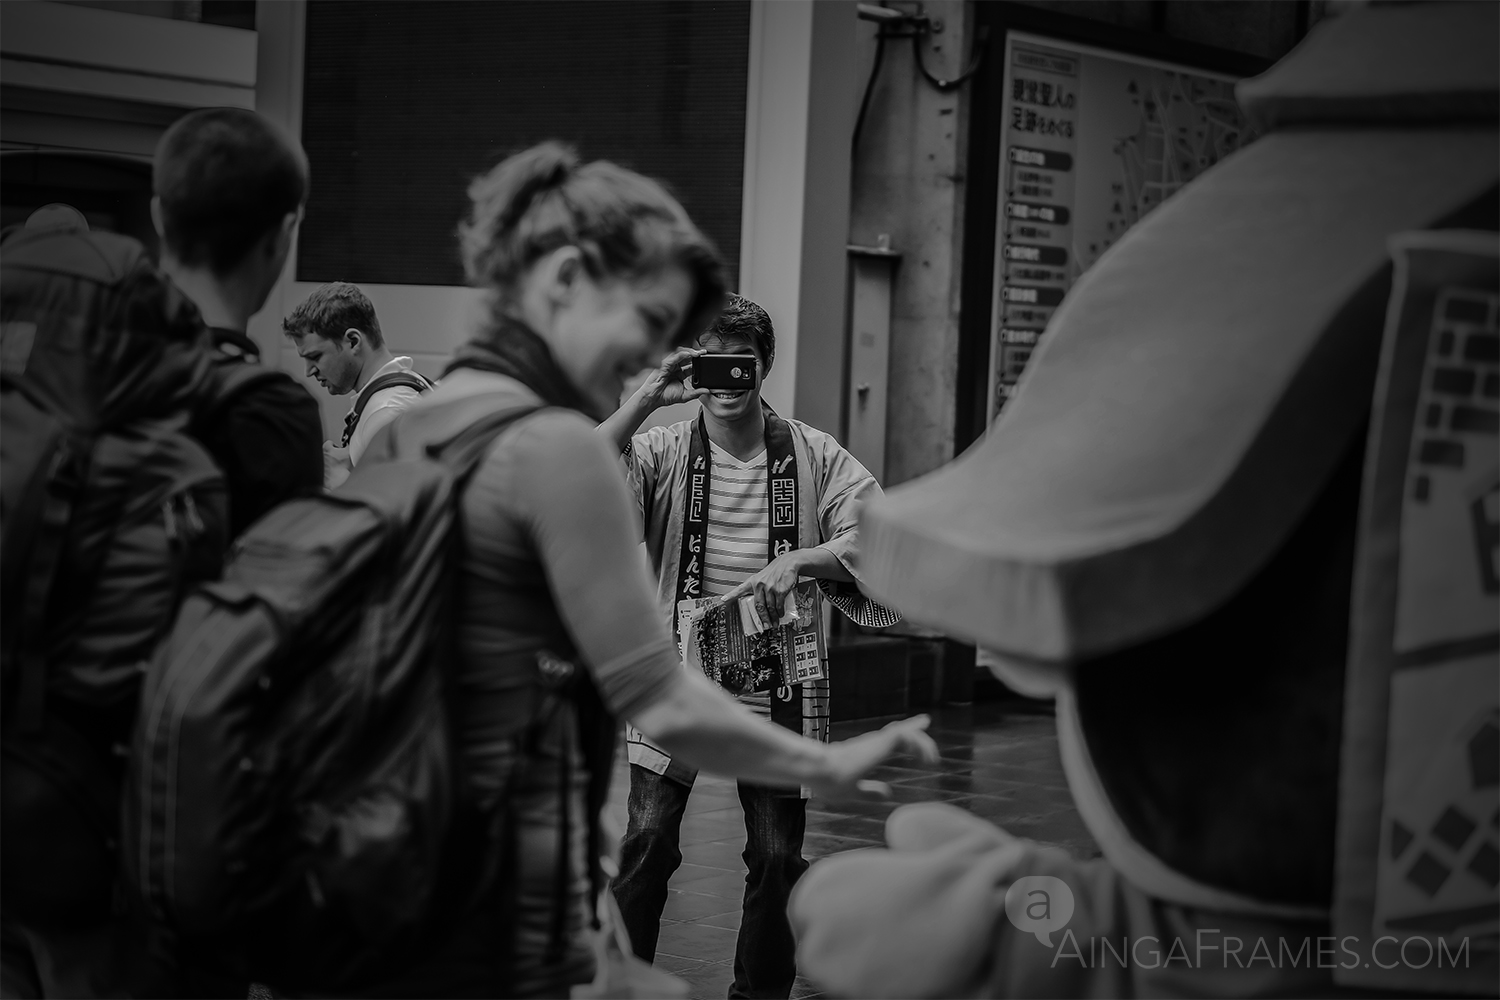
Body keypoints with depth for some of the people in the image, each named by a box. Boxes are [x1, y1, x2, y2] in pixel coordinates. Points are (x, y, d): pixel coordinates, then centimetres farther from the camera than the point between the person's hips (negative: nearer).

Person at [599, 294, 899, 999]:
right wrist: (646, 398, -23)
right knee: (648, 840, -7)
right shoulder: (664, 450, 0)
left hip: (776, 679, 1)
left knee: (778, 855, 5)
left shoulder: (813, 457, 2)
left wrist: (797, 560, -18)